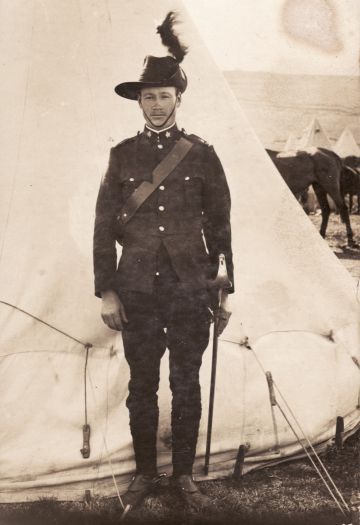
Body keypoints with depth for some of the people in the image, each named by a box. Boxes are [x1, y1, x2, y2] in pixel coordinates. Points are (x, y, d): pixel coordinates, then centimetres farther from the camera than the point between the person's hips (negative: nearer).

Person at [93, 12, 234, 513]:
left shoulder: (202, 155, 1)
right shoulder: (122, 155, 3)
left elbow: (220, 226, 4)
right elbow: (104, 227, 3)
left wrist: (224, 292, 2)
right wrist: (107, 292, -2)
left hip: (189, 288, 0)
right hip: (138, 288, 1)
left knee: (187, 386, 8)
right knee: (142, 386, 9)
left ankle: (184, 473, 24)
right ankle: (145, 472, 26)